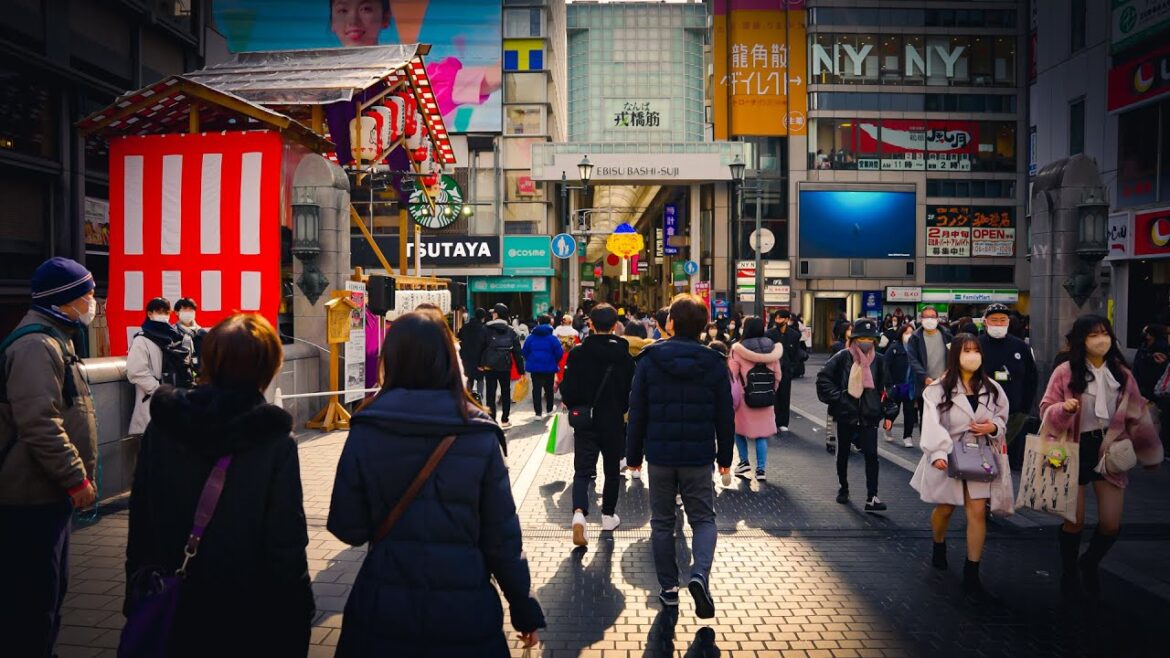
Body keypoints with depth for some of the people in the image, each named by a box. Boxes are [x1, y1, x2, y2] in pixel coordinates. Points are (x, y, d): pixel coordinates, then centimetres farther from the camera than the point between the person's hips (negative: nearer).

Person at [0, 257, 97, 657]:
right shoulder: (36, 346, -18)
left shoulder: (54, 340, 17)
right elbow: (40, 425, -26)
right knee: (32, 596, -2)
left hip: (49, 493, 11)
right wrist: (77, 478, -20)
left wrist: (80, 474, 23)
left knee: (50, 590, 20)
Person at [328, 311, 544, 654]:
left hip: (383, 604, 0)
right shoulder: (480, 436, -10)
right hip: (465, 608, 0)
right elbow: (503, 535, -7)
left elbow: (348, 529, -4)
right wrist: (525, 608, 6)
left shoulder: (366, 432, -10)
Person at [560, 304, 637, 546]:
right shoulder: (624, 355, -6)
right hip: (615, 422, 1)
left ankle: (579, 512, -23)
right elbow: (632, 391, -2)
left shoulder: (578, 353, -11)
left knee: (583, 470, 0)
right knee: (612, 470, 17)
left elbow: (568, 392, -11)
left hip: (585, 422, -1)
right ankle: (608, 515, 27)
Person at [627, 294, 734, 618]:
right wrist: (725, 456, 12)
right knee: (703, 518, 10)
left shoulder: (649, 360, -5)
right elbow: (725, 415, 2)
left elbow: (637, 412, -3)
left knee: (662, 521, 13)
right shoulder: (714, 363, -2)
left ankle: (668, 587, 16)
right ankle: (700, 574, -14)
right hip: (699, 456, 0)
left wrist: (633, 454, 6)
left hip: (659, 454, 0)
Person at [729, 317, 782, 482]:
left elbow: (732, 375, -8)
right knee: (761, 434, 9)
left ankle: (744, 462, 15)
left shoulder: (738, 349, -9)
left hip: (744, 398, -3)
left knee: (739, 429, 19)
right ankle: (761, 469, 5)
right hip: (766, 400, 3)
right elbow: (778, 375, 6)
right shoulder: (772, 348, 2)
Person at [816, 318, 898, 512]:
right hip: (845, 414, 0)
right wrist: (836, 397, -12)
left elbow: (885, 389, 9)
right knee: (843, 453, 14)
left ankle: (871, 498, -9)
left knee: (871, 454, -10)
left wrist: (889, 414, 3)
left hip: (869, 416, 1)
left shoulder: (878, 361, 3)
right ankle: (843, 489, 32)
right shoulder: (842, 358, -5)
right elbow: (823, 379, -3)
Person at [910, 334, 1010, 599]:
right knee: (945, 508, 14)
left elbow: (1002, 419, 14)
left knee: (977, 511, -7)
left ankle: (971, 573, 1)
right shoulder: (939, 389, -9)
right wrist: (938, 453, -32)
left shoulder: (992, 389, 5)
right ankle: (939, 547, 45)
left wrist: (993, 427, -10)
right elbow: (932, 424, -18)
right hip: (949, 458, -2)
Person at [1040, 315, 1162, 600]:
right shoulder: (1065, 371, -9)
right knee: (1075, 521, 5)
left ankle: (1090, 565, 32)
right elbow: (1046, 409, -7)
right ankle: (1069, 572, 29)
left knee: (1111, 524, 3)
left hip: (1109, 451, 3)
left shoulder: (1122, 373, 2)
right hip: (1075, 451, -3)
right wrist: (1064, 409, -28)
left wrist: (1149, 452, 8)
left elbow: (1136, 415, 8)